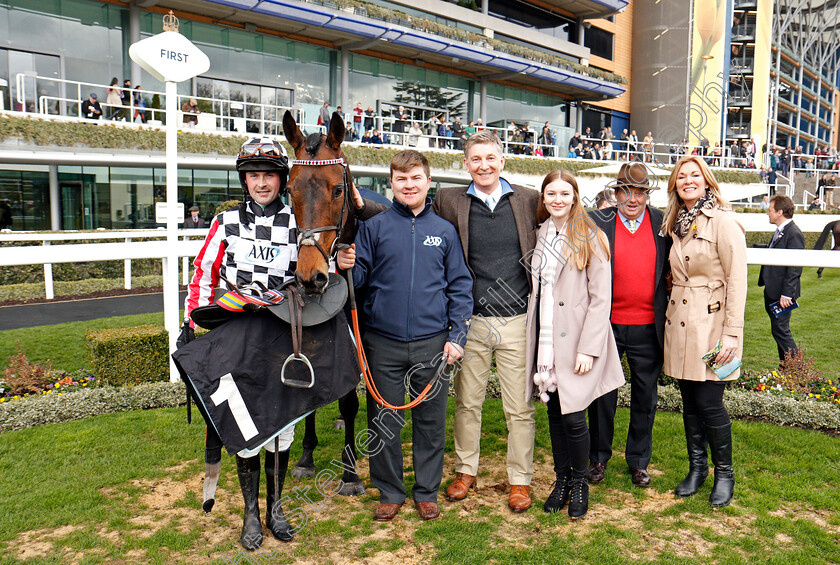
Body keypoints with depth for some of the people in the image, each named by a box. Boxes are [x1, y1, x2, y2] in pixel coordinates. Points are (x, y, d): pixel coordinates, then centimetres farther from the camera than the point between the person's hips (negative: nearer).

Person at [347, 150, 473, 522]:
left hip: (432, 343, 1)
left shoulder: (444, 231, 7)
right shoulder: (374, 227, 3)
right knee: (383, 421, 9)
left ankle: (427, 491, 28)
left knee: (430, 420, 10)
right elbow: (359, 277, 3)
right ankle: (390, 492, 28)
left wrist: (457, 334, -1)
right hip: (384, 341, 0)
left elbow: (460, 285, 7)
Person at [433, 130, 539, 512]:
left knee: (520, 407, 8)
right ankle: (465, 470, 35)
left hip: (517, 322, 0)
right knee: (467, 402, 14)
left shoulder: (529, 200, 3)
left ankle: (520, 479, 27)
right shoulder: (449, 201, 2)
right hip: (471, 321, 1)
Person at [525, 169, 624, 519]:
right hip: (546, 339, 5)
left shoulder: (591, 239, -5)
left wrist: (588, 348, -15)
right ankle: (561, 479, 29)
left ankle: (580, 483, 20)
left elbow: (600, 298, -8)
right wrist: (533, 340, 6)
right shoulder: (540, 235, 9)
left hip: (576, 340, -4)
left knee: (573, 418, -3)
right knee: (554, 414, 12)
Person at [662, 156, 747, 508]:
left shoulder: (723, 222, -9)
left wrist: (731, 334, -15)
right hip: (679, 322, 6)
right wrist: (669, 315, 12)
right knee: (689, 401, 12)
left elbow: (737, 281, -11)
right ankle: (696, 468, 27)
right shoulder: (676, 224, 12)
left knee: (709, 402, -3)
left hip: (712, 323, -6)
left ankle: (724, 473, 19)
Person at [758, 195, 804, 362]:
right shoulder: (780, 231, 13)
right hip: (772, 291, 10)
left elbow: (795, 268, -20)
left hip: (782, 293, -10)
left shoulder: (794, 233, -17)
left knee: (781, 330, -6)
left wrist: (787, 294, -22)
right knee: (778, 331, 15)